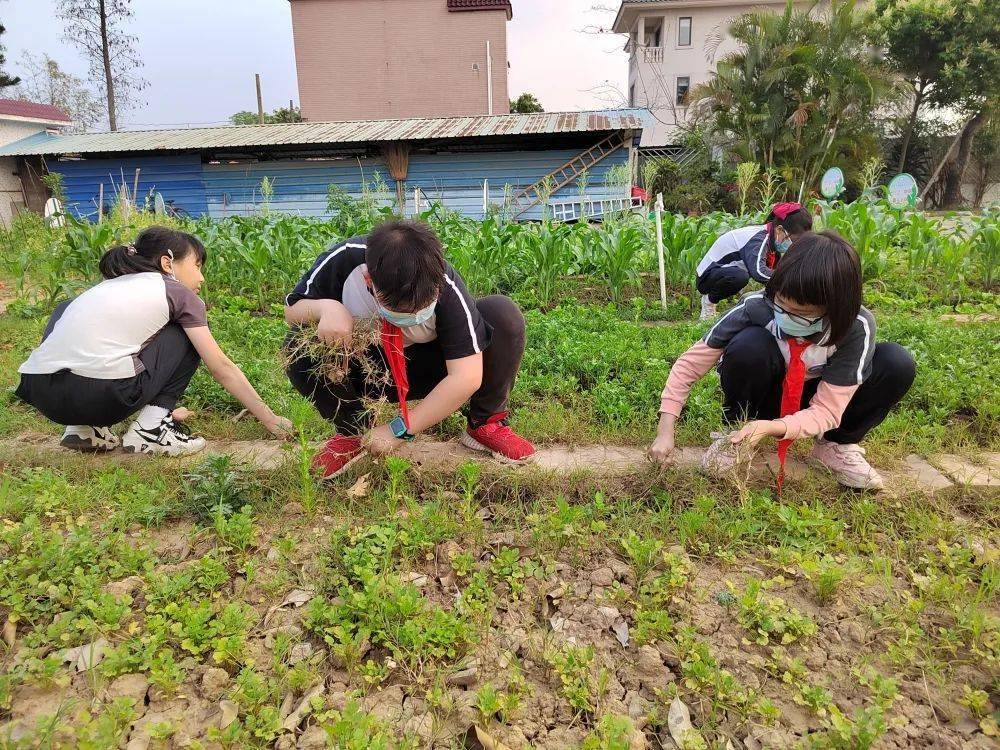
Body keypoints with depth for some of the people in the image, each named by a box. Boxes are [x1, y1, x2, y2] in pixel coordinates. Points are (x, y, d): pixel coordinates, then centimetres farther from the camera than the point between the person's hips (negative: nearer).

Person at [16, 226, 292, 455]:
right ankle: (150, 429, 8)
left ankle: (86, 427, 22)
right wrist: (271, 420, 16)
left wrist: (158, 408, 49)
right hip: (102, 395, -6)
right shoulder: (178, 293, 9)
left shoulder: (112, 284, 27)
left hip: (35, 389, 6)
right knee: (188, 334, 15)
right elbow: (222, 368, 10)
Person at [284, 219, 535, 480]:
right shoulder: (343, 260, -27)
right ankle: (354, 430, -4)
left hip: (426, 370, -1)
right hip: (365, 369, 1)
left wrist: (400, 429, -28)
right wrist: (325, 307, -34)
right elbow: (291, 310, -9)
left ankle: (485, 424, -6)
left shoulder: (445, 285, -30)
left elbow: (467, 377, -31)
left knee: (502, 314, -26)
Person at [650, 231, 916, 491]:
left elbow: (825, 410, -26)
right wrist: (665, 431, -32)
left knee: (897, 363, -24)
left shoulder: (857, 328, -29)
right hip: (764, 395, -1)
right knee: (749, 344, -36)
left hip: (811, 401, 2)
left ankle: (838, 444, -2)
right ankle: (735, 435, -10)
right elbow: (689, 365, -25)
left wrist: (771, 427, -44)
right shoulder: (755, 307, -31)